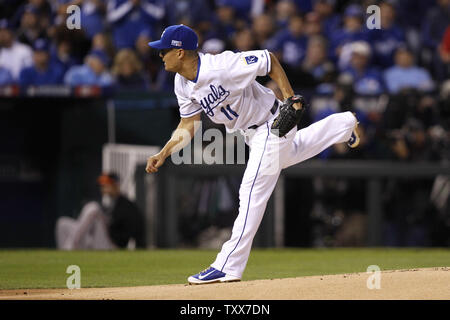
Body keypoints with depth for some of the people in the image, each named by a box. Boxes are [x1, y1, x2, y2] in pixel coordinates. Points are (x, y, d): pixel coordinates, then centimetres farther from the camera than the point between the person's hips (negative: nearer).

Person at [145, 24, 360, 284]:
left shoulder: (222, 66, -34)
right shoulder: (183, 84, -9)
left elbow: (269, 59, -26)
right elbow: (188, 126, -2)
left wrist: (291, 98, -29)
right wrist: (163, 155, -14)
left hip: (273, 124, -9)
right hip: (250, 131, 9)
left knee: (252, 193, -11)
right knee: (285, 156, 35)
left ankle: (229, 267, -9)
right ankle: (343, 124, 57)